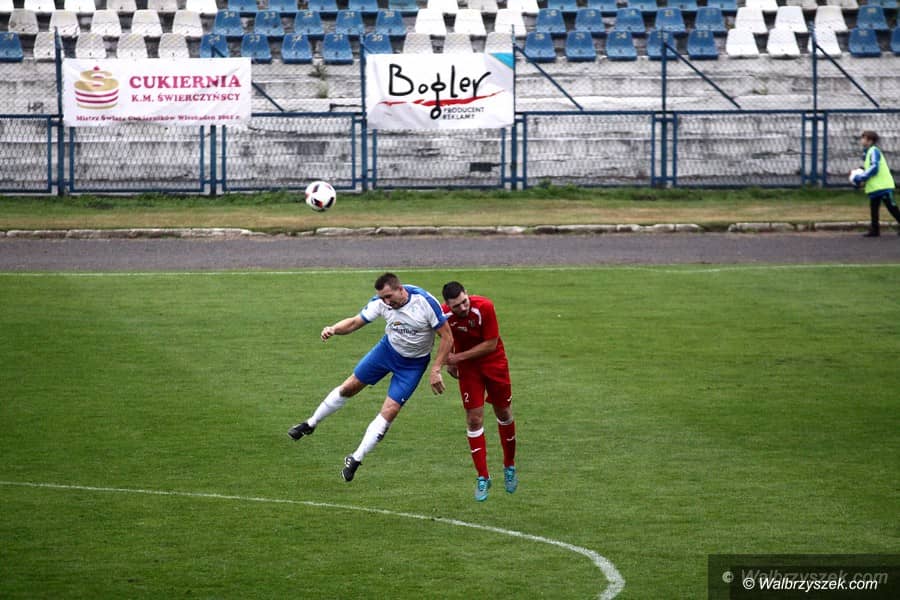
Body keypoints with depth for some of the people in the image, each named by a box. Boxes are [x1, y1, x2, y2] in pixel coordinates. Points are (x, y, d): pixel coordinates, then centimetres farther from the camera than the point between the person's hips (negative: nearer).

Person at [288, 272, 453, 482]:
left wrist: (435, 370, -25)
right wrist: (334, 329, -33)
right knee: (349, 387, 11)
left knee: (389, 412, -11)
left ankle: (356, 459, 2)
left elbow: (447, 338, -23)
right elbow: (355, 322, -12)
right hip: (388, 348, 4)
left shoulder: (425, 302, -32)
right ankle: (311, 424, 33)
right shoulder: (381, 302, -20)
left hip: (413, 363, -4)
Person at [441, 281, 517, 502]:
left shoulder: (484, 307, -28)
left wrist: (458, 357, -23)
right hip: (467, 368, 1)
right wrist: (448, 362, 2)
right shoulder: (444, 315, -19)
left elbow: (491, 344, -22)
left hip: (494, 362, -1)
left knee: (503, 413, 10)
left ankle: (510, 466, 31)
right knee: (474, 419, -5)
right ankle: (483, 477, 3)